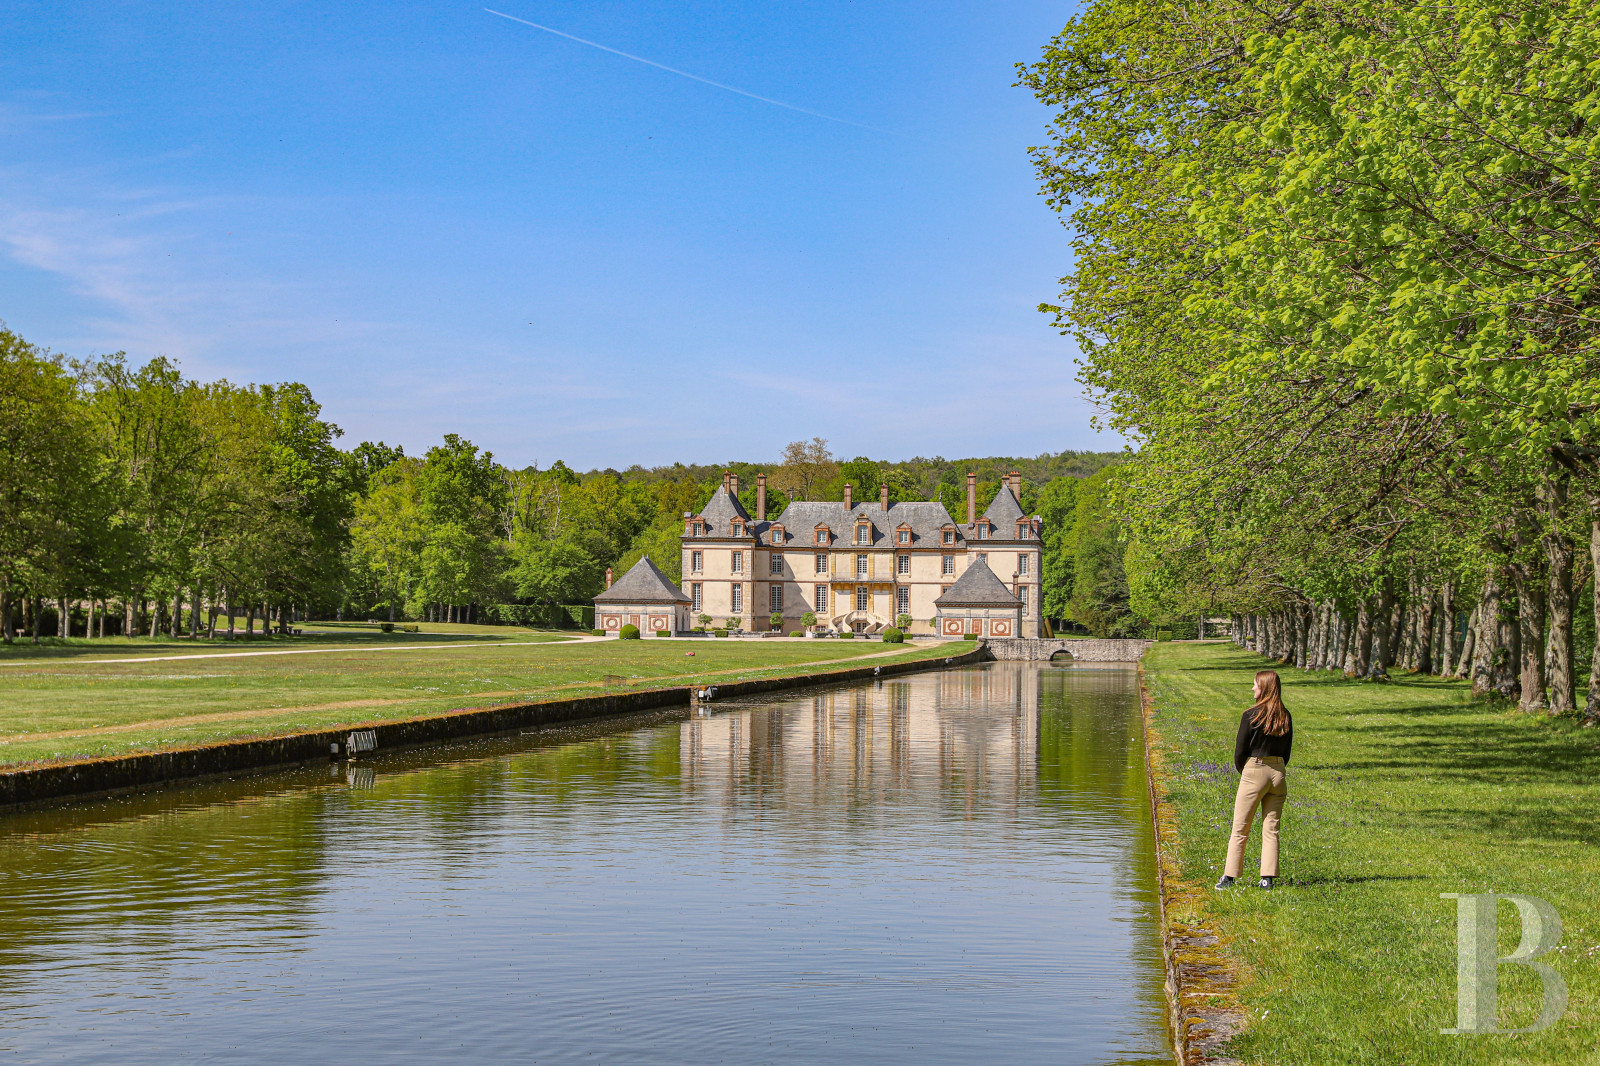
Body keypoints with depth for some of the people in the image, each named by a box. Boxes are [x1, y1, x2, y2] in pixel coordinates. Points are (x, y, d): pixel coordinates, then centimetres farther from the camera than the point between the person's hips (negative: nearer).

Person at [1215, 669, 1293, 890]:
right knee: (1271, 830, 8)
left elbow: (1240, 750, -6)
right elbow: (1287, 751, 10)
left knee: (1240, 829, 3)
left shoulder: (1251, 715, -11)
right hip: (1278, 773, 5)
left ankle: (1229, 876, 4)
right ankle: (1267, 878, 5)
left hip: (1254, 771, -5)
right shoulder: (1285, 717, 5)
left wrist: (1242, 772, 10)